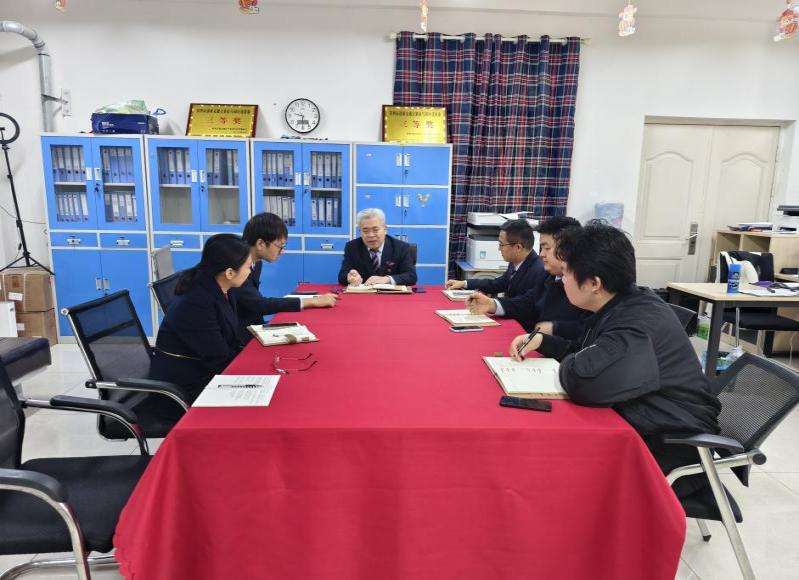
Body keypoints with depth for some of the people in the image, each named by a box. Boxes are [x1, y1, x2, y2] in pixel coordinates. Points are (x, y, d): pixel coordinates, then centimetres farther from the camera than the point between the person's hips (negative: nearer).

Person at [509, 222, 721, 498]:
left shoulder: (638, 325, -29)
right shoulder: (620, 308, 2)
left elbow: (582, 382, -42)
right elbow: (585, 353, 18)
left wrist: (568, 364, -18)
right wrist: (541, 340, 1)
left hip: (673, 448, -8)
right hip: (642, 430, 8)